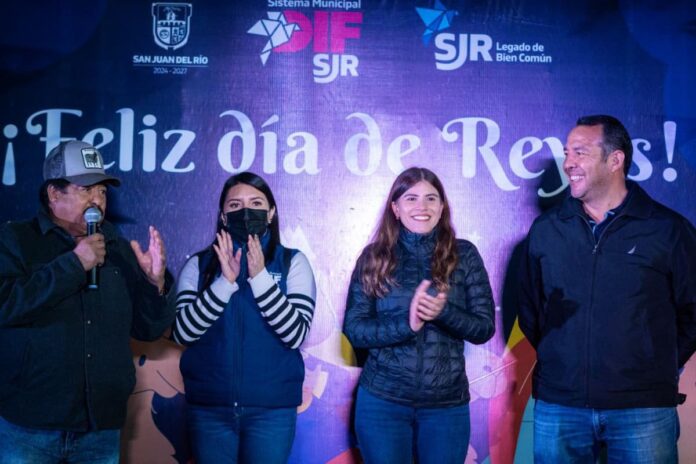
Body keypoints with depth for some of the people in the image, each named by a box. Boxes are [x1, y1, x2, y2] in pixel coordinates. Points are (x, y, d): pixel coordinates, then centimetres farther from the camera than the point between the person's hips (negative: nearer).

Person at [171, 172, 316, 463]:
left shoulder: (292, 262, -1)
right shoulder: (199, 264, 2)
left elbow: (296, 335, -11)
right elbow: (182, 333, -8)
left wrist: (259, 277, -18)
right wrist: (225, 281, -17)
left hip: (272, 407, -1)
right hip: (209, 407, 1)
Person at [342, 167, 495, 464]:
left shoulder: (463, 255, 1)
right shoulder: (374, 257, 1)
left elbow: (485, 328, -1)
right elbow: (353, 330, -4)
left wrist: (443, 312, -20)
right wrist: (406, 324, -20)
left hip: (447, 403, 1)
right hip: (382, 400, 0)